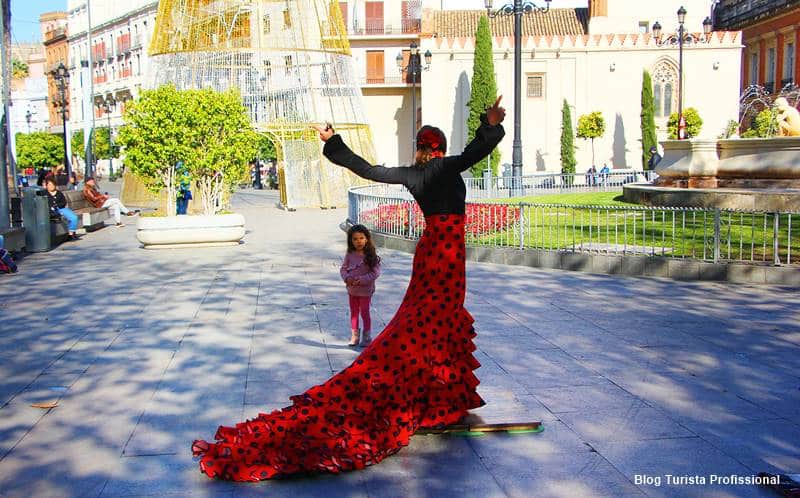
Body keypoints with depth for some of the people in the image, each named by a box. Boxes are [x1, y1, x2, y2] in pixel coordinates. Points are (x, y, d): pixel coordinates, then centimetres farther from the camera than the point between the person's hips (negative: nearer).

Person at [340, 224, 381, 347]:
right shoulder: (350, 255, -2)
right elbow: (343, 268, 4)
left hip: (365, 290, -4)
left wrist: (361, 280, -23)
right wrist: (347, 278, -16)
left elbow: (376, 272, -16)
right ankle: (354, 336, 24)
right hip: (352, 289, 4)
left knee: (364, 312, 5)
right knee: (354, 312, 13)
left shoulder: (371, 255, -14)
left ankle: (367, 337, 17)